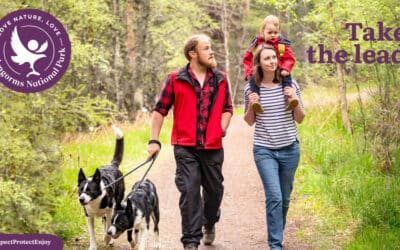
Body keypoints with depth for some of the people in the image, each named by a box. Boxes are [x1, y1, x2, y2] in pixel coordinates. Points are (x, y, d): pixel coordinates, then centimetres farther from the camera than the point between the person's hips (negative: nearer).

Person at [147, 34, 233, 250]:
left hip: (213, 147, 3)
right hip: (185, 147, -3)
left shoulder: (221, 79, 7)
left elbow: (227, 108, 19)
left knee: (214, 189, 13)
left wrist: (222, 128, 2)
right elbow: (160, 110, 1)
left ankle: (209, 223, 43)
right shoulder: (176, 80, -2)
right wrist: (154, 140, -4)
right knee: (189, 192, -9)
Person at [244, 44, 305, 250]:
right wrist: (251, 106, -11)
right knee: (274, 197, -12)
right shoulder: (251, 88, -2)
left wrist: (295, 101, -13)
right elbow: (249, 121, 9)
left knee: (285, 197, 11)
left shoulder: (290, 85, -1)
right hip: (264, 150, -2)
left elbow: (300, 119, 6)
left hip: (289, 149, 2)